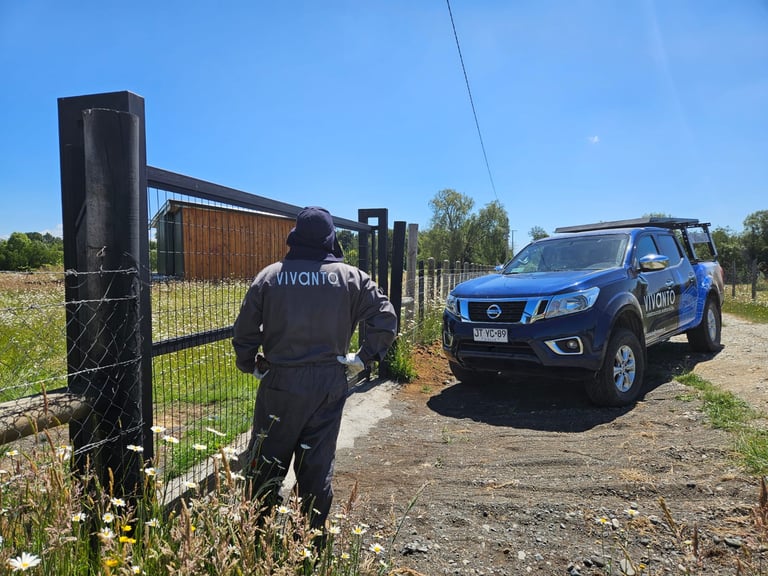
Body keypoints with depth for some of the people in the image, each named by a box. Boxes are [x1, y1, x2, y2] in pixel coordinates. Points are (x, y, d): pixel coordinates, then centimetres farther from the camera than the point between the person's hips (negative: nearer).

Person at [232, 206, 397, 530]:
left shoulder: (270, 276, -1)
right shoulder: (350, 277, -1)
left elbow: (244, 330, 1)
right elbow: (385, 318, -4)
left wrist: (250, 365, 15)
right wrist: (364, 358, 4)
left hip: (280, 384, 0)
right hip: (329, 385, 1)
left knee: (266, 466, 13)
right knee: (318, 467, 11)